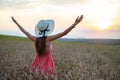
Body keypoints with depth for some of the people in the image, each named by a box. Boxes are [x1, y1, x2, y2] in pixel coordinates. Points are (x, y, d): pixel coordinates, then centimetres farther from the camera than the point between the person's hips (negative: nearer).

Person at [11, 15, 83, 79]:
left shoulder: (35, 39, -6)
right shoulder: (49, 39, -18)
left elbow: (24, 31, 7)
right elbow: (64, 33, -22)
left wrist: (16, 22, 21)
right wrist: (75, 23, -22)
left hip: (37, 64, 5)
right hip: (47, 64, -4)